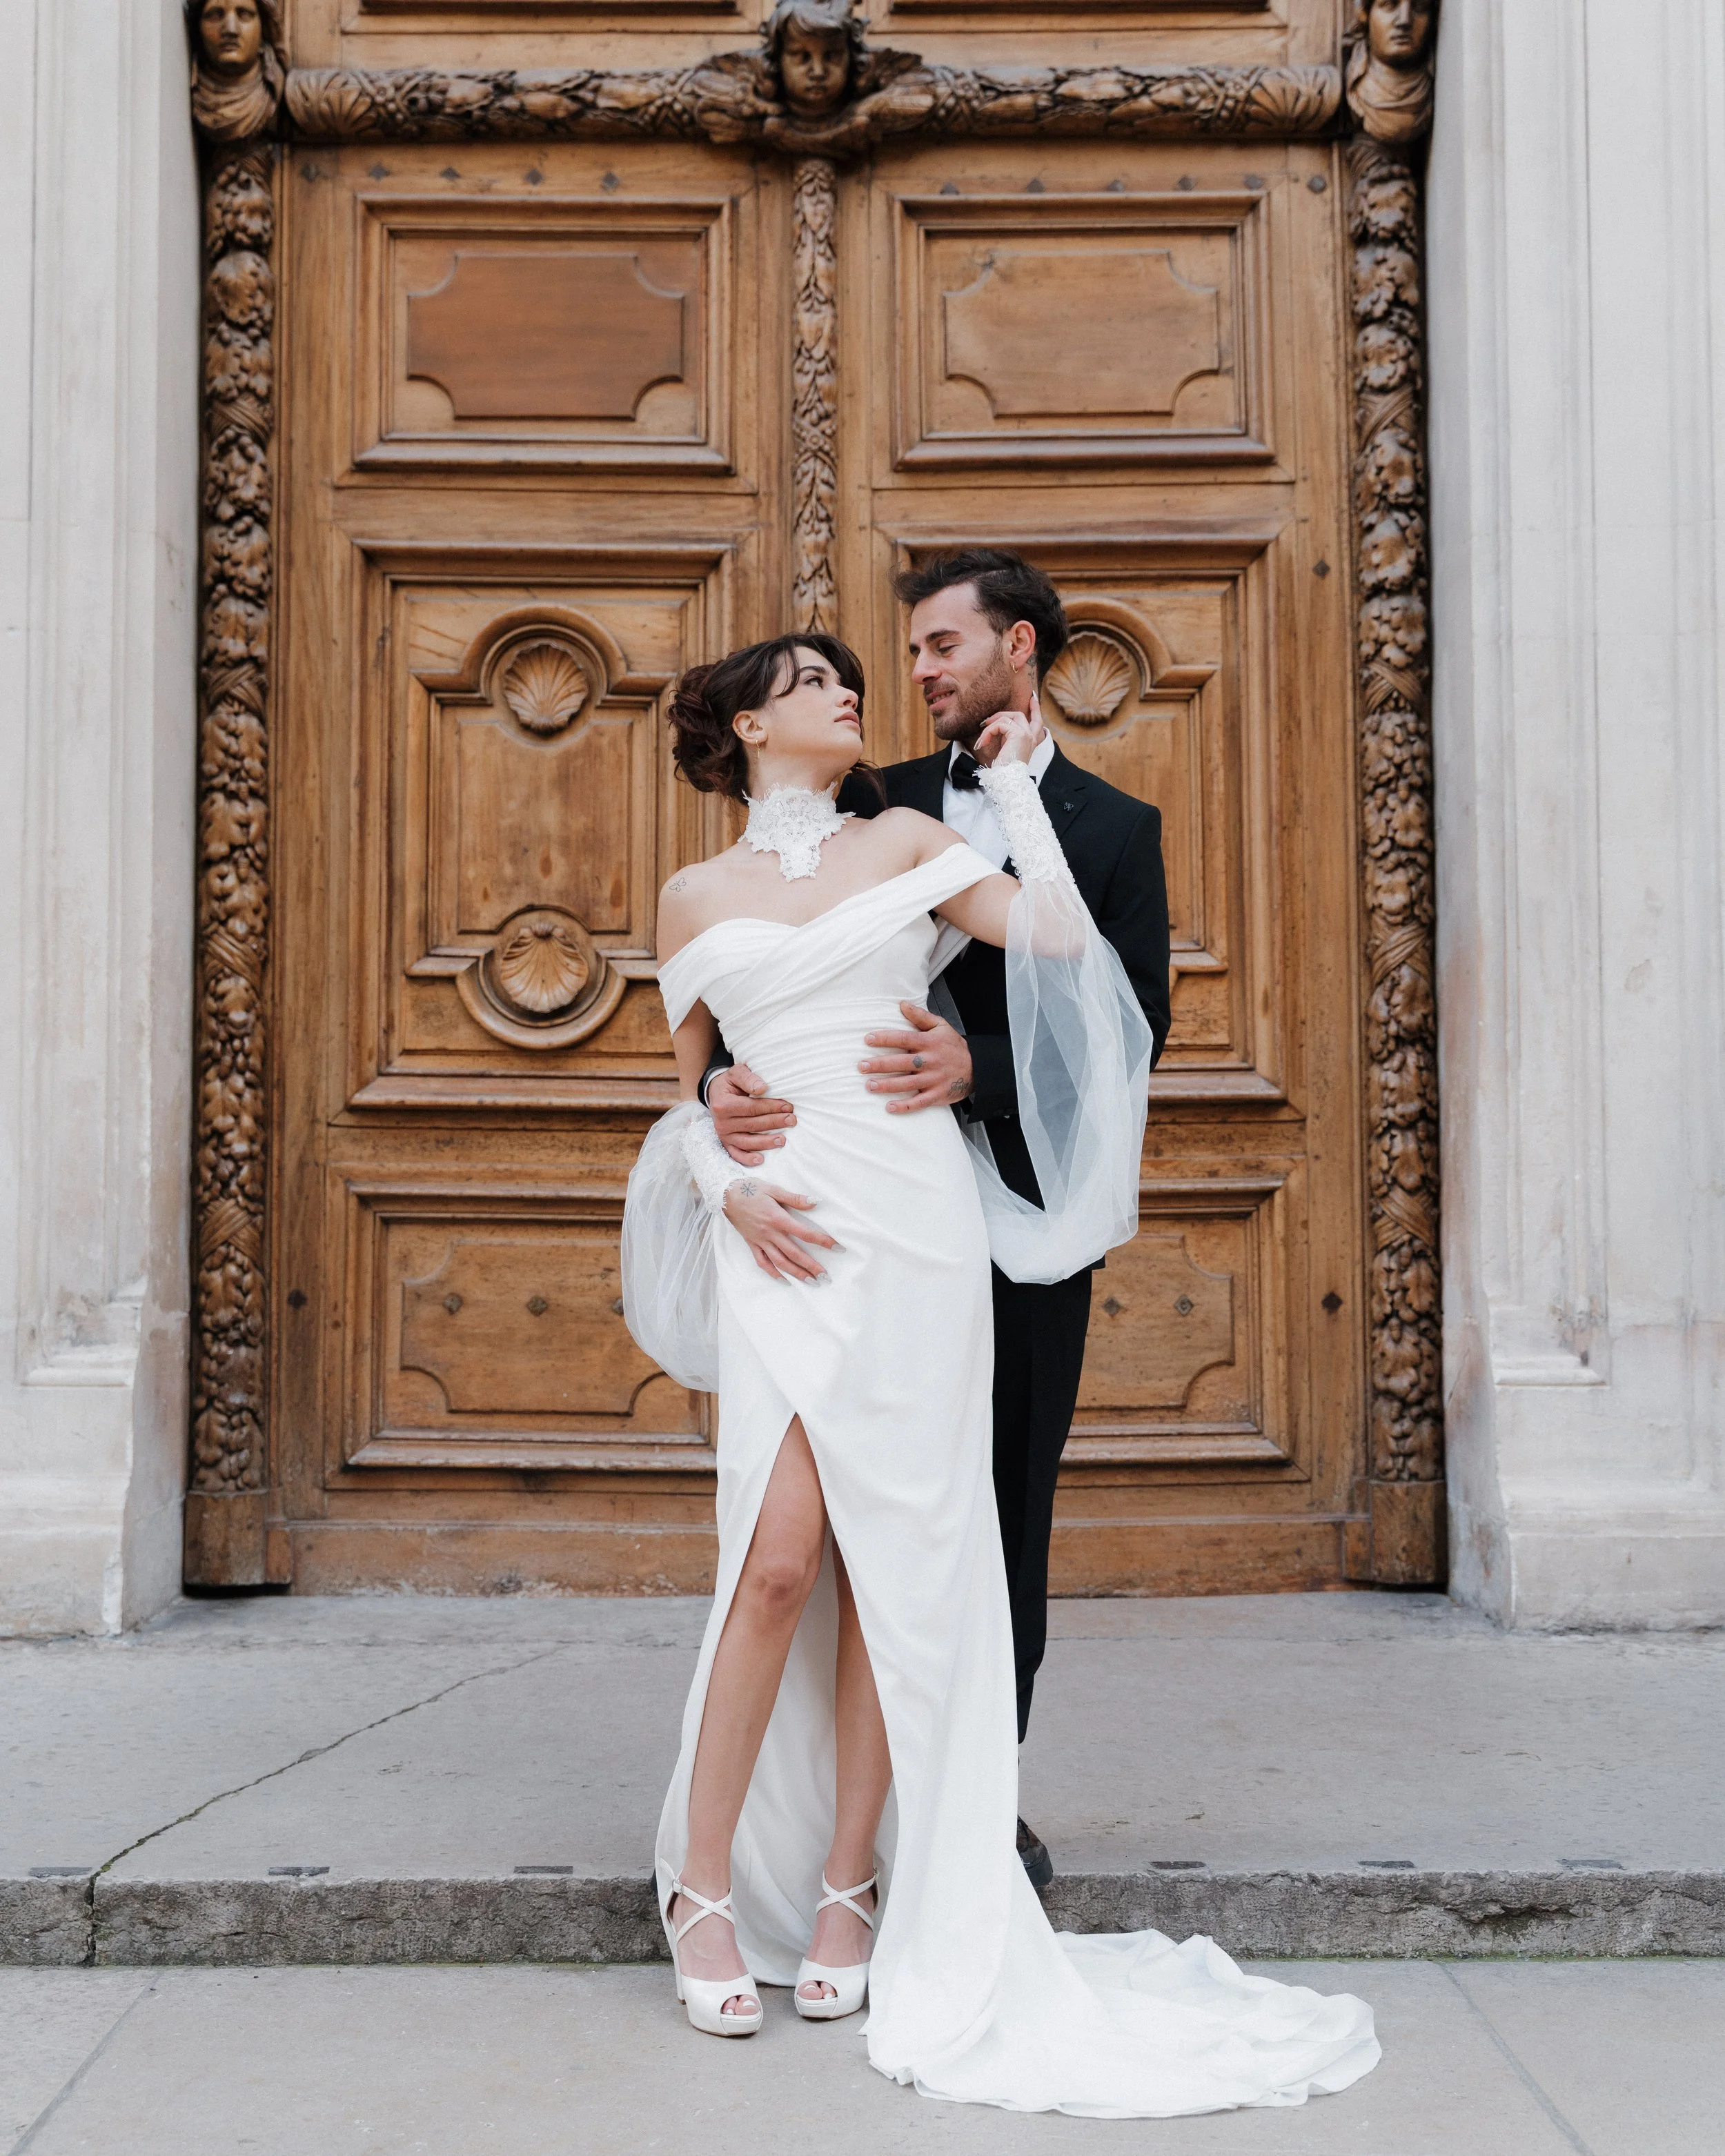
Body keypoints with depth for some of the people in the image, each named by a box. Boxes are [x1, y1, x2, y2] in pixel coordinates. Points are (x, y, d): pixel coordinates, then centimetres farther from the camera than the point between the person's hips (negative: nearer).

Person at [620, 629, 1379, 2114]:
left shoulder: (909, 845, 13)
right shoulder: (697, 897, 15)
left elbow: (1059, 935, -1)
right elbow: (688, 1089, 17)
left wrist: (1014, 782, 10)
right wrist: (729, 1188, -2)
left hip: (918, 1222, 1)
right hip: (783, 1235, -1)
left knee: (895, 1567, -2)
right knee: (780, 1560, -12)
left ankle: (848, 1888, 9)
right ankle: (706, 1888, 2)